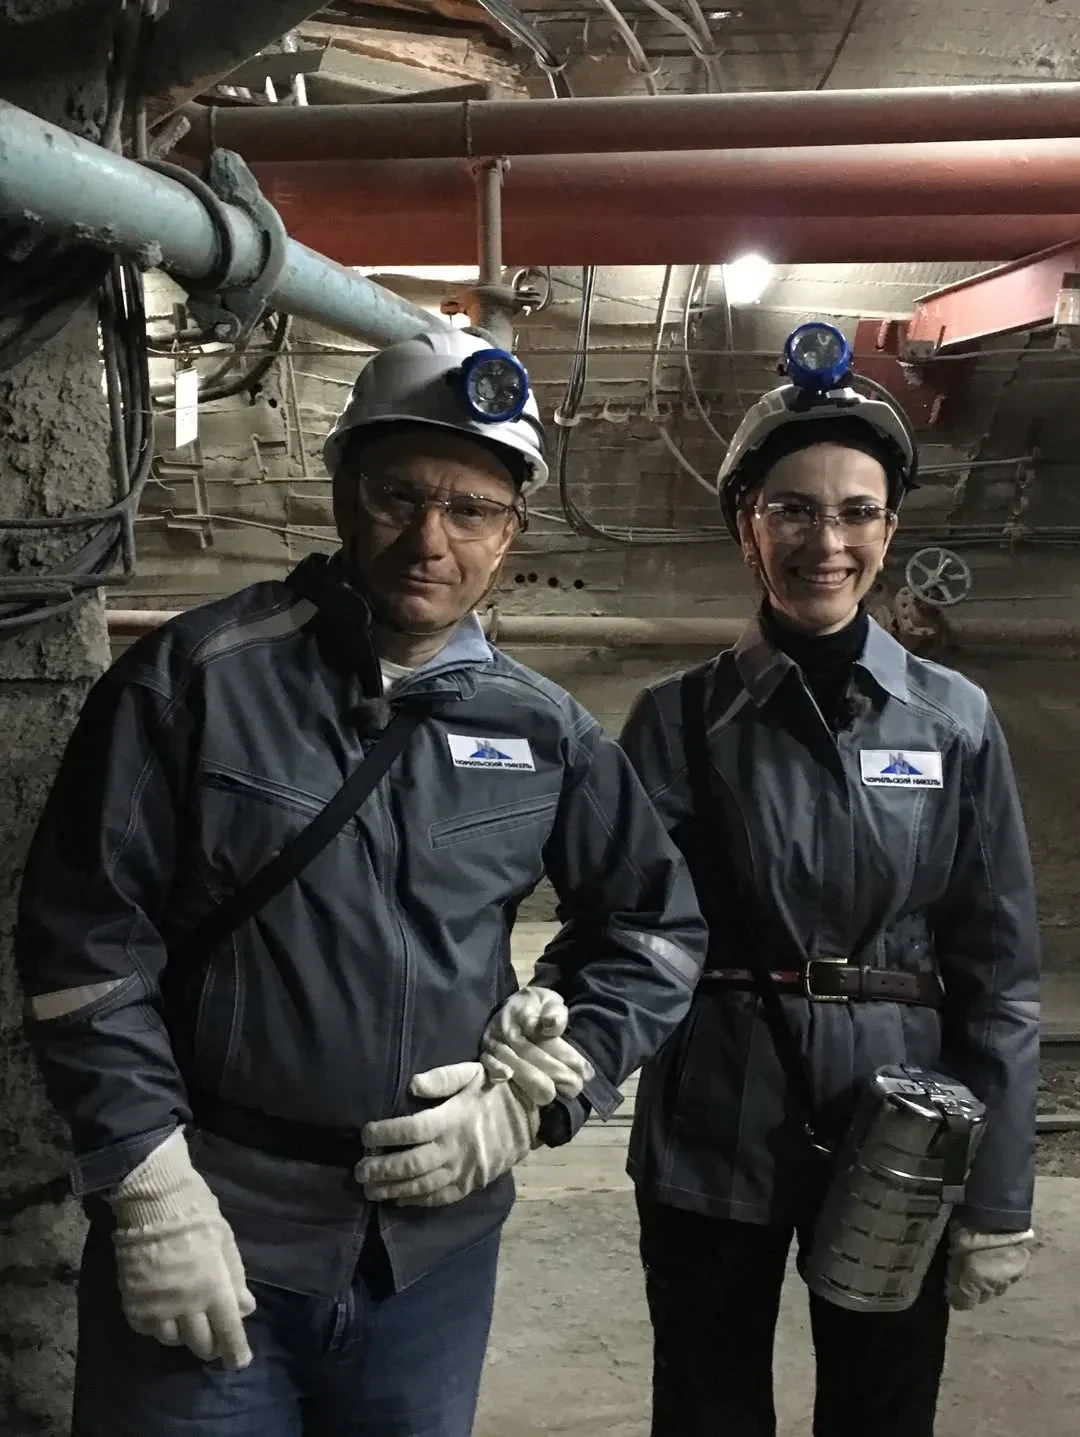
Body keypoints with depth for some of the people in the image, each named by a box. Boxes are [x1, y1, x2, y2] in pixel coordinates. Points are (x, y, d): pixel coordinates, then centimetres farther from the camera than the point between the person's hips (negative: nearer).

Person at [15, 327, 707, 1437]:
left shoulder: (542, 730, 1)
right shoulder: (196, 677, -9)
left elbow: (656, 926, 10)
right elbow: (84, 939, -8)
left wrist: (535, 1094, -2)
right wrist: (152, 1191, -11)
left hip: (437, 1243, 3)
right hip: (208, 1245, -3)